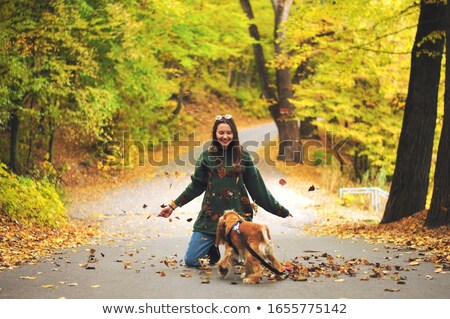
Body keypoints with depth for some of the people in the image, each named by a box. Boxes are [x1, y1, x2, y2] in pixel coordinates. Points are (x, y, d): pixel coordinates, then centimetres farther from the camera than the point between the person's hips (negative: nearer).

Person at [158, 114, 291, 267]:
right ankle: (212, 248, 27)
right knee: (191, 260, -5)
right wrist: (173, 205, 6)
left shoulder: (243, 156, 1)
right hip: (211, 215, 1)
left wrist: (280, 210, 6)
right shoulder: (207, 155, 2)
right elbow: (196, 185, 8)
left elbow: (257, 187, 6)